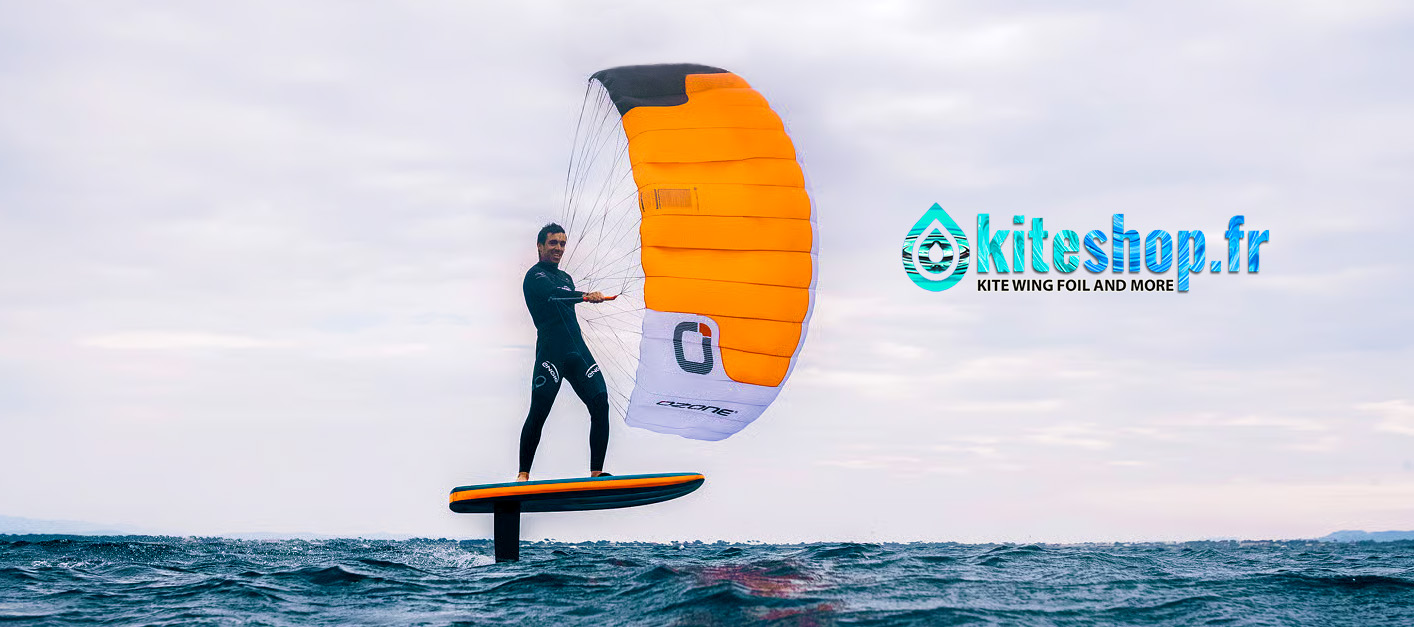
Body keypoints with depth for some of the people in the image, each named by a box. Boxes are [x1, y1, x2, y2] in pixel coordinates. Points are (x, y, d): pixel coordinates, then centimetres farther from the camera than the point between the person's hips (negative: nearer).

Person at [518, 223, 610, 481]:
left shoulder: (566, 278, 26)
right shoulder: (535, 275, 0)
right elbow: (552, 293, -23)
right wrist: (585, 296, -39)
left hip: (577, 350, 7)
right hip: (550, 351, -7)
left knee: (600, 405, -8)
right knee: (539, 412, -10)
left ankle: (596, 473, -7)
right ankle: (523, 474, -1)